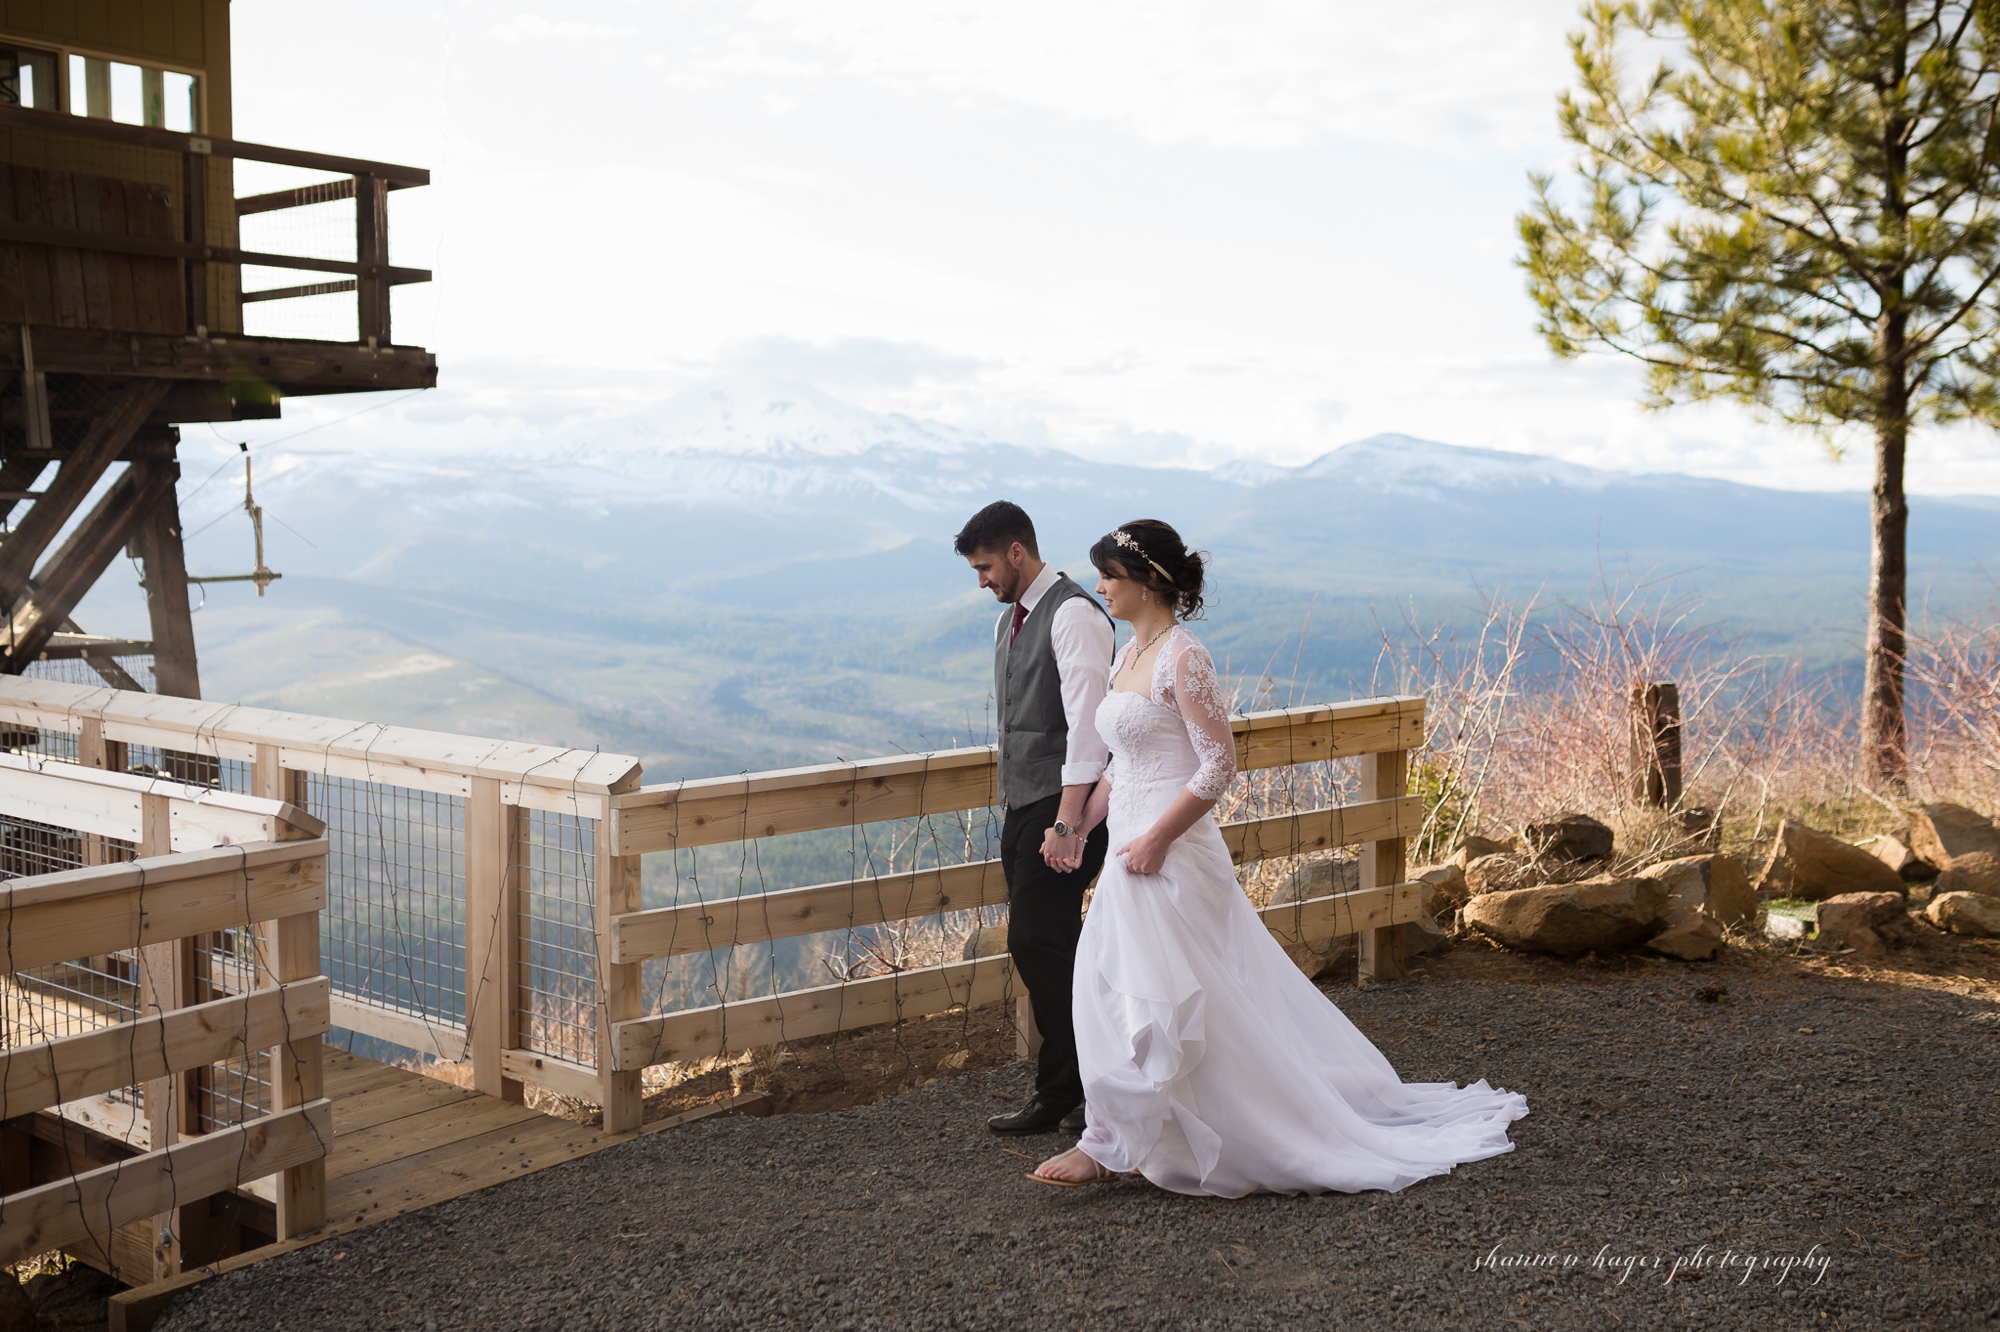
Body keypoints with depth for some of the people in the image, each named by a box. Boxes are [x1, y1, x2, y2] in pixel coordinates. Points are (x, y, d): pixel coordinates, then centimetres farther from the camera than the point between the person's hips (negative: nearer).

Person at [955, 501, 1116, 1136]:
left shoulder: (1074, 614, -12)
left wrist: (1067, 821, -23)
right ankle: (1085, 1087, 19)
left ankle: (1061, 1094, 2)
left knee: (1037, 942, -9)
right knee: (1053, 946, 10)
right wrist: (1015, 810, 19)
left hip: (1064, 806, -9)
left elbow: (1086, 723, -19)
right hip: (1022, 804, 9)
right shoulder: (1009, 620, 16)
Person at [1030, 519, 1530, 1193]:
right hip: (1137, 845, 9)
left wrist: (1155, 839, -20)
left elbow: (1218, 765, -19)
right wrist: (1078, 827, 14)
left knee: (1137, 996, -3)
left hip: (1169, 853, -9)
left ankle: (1110, 1145, 8)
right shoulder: (1130, 654, 12)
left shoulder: (1182, 658, -15)